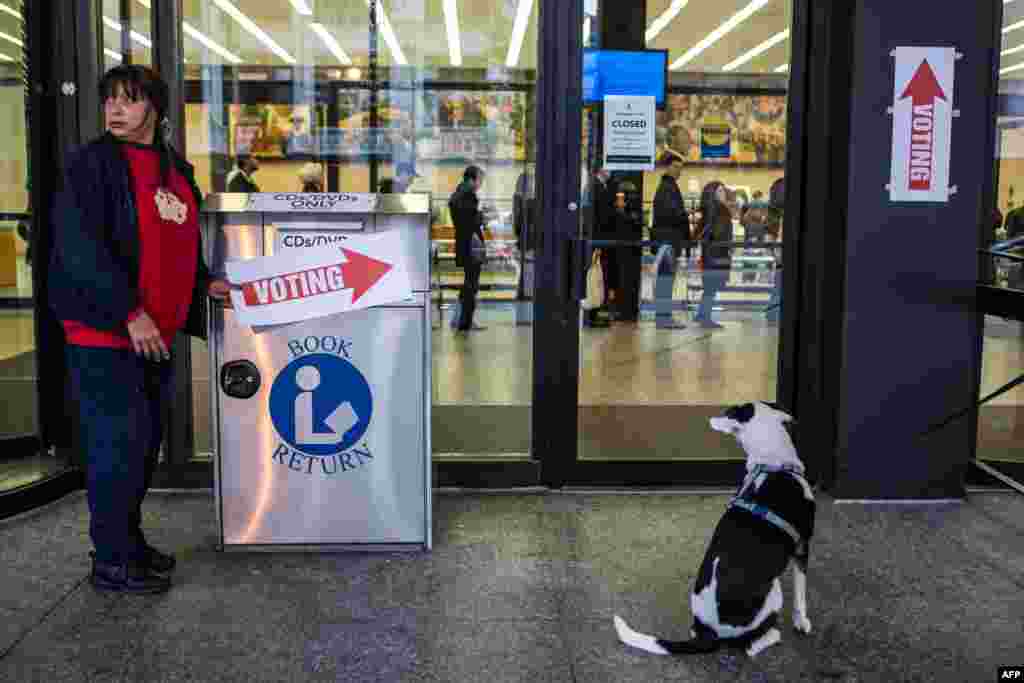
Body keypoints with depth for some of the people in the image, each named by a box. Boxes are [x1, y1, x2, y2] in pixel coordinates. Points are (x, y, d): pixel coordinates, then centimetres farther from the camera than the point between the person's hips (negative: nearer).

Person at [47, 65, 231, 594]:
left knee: (146, 441, 15)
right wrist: (129, 313, -21)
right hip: (105, 331, -7)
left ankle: (130, 540, 31)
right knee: (119, 442, -3)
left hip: (158, 331, 7)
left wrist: (204, 283, 9)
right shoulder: (92, 164, -9)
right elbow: (79, 246, -17)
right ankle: (111, 561, 11)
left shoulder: (176, 169, 12)